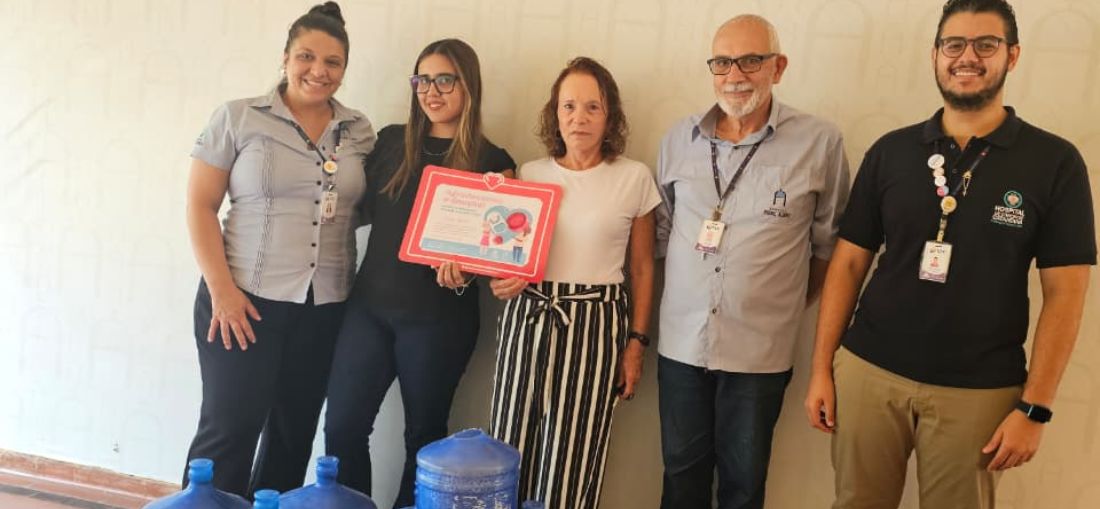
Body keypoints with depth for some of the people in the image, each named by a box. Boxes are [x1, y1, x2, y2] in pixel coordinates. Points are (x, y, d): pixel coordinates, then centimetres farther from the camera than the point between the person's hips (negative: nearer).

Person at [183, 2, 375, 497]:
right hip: (245, 297, -3)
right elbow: (200, 205, -4)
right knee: (230, 427, 2)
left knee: (295, 431, 13)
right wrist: (221, 288, -13)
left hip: (325, 306, 4)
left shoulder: (360, 131, 8)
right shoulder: (237, 117, -2)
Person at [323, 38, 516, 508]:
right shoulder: (392, 140, 8)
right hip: (370, 303, 3)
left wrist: (463, 271, -20)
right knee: (342, 426, 4)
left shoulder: (493, 162, -3)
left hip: (438, 317, -3)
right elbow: (363, 208, 14)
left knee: (424, 433, 11)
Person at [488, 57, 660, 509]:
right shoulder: (530, 174, 6)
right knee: (511, 452, 6)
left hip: (596, 325, -2)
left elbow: (642, 268, 5)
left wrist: (636, 341, 2)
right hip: (528, 318, 3)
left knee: (570, 465, 1)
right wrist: (501, 282, -8)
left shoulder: (634, 178, 0)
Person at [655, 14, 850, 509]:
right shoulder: (678, 139, 2)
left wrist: (787, 302, 3)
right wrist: (689, 288, 7)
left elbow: (828, 244, 2)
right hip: (681, 342, 3)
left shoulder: (820, 143, -8)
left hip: (759, 350, -2)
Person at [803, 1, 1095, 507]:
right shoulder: (890, 151, 2)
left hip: (979, 390, -1)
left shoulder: (1054, 162, -3)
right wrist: (821, 369, 0)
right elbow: (848, 263, 4)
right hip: (868, 371, 2)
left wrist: (1035, 407, -8)